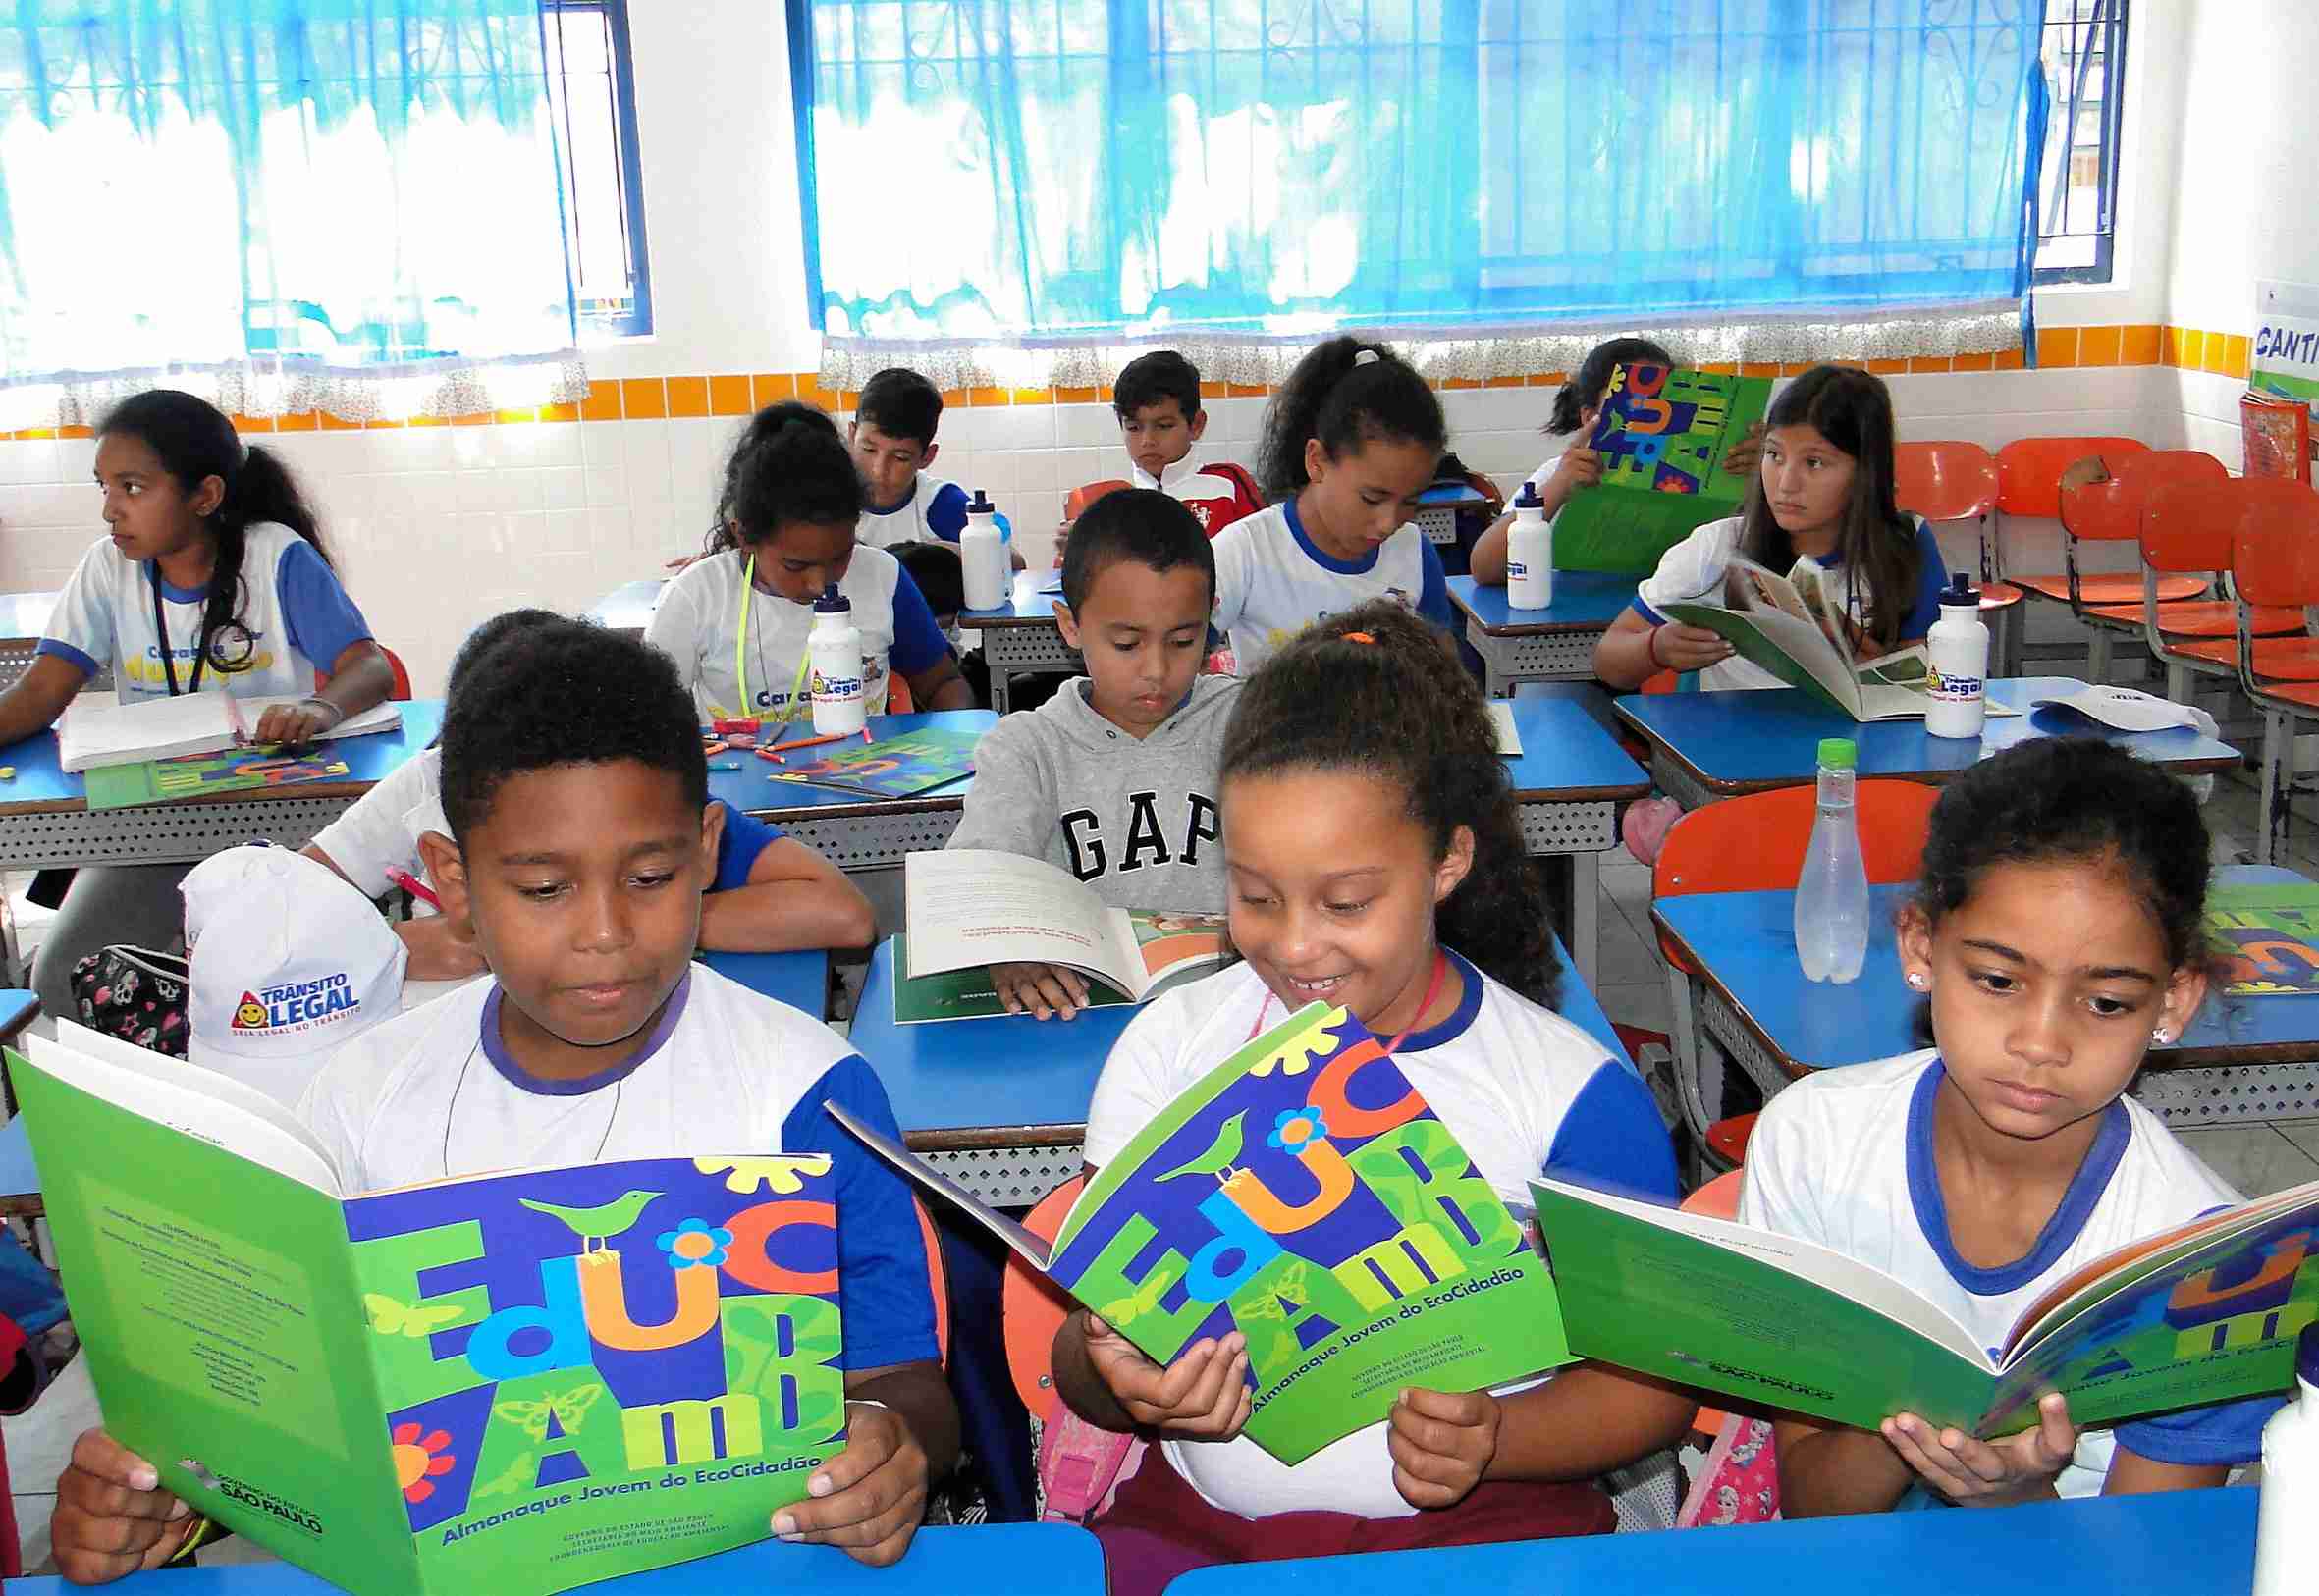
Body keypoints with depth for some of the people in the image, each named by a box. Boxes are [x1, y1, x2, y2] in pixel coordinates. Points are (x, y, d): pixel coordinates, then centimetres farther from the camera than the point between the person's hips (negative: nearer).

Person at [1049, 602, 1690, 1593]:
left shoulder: (1572, 1092, -3)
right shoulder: (1172, 1046, 3)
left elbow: (1652, 1372, 3)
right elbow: (1091, 1330, 5)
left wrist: (1497, 1437, -16)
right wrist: (1118, 1383, -18)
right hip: (1204, 1514, 1)